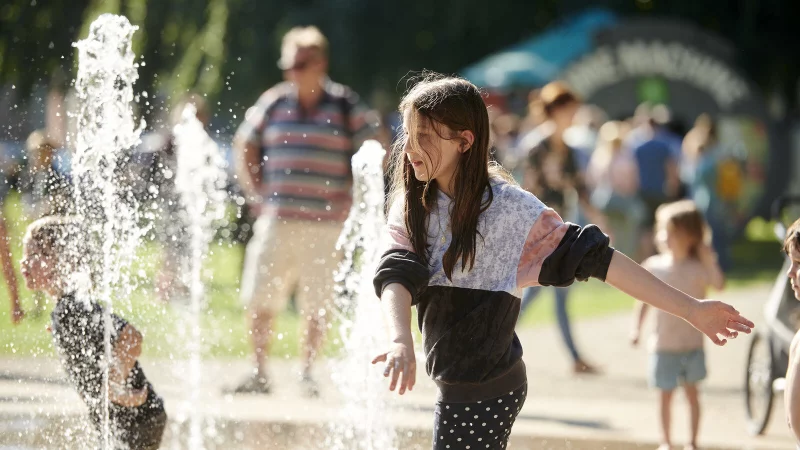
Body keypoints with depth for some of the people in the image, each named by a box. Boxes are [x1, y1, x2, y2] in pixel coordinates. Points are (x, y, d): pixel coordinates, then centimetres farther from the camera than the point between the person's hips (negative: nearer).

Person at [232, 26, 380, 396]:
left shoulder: (346, 107, -1)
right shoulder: (273, 104, 7)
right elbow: (245, 149, 19)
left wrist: (350, 200, -3)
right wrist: (256, 194, 9)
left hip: (324, 225, -2)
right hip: (276, 222, 2)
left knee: (316, 307, 2)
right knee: (259, 301, -2)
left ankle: (307, 373, 15)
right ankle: (259, 374, 6)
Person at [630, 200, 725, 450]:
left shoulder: (698, 269, -10)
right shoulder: (653, 266, -2)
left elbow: (719, 284, -28)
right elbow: (645, 301, 5)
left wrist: (709, 260, -30)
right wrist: (636, 328, -4)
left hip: (691, 343, -1)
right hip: (663, 344, 1)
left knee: (691, 391, 9)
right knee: (665, 393, 7)